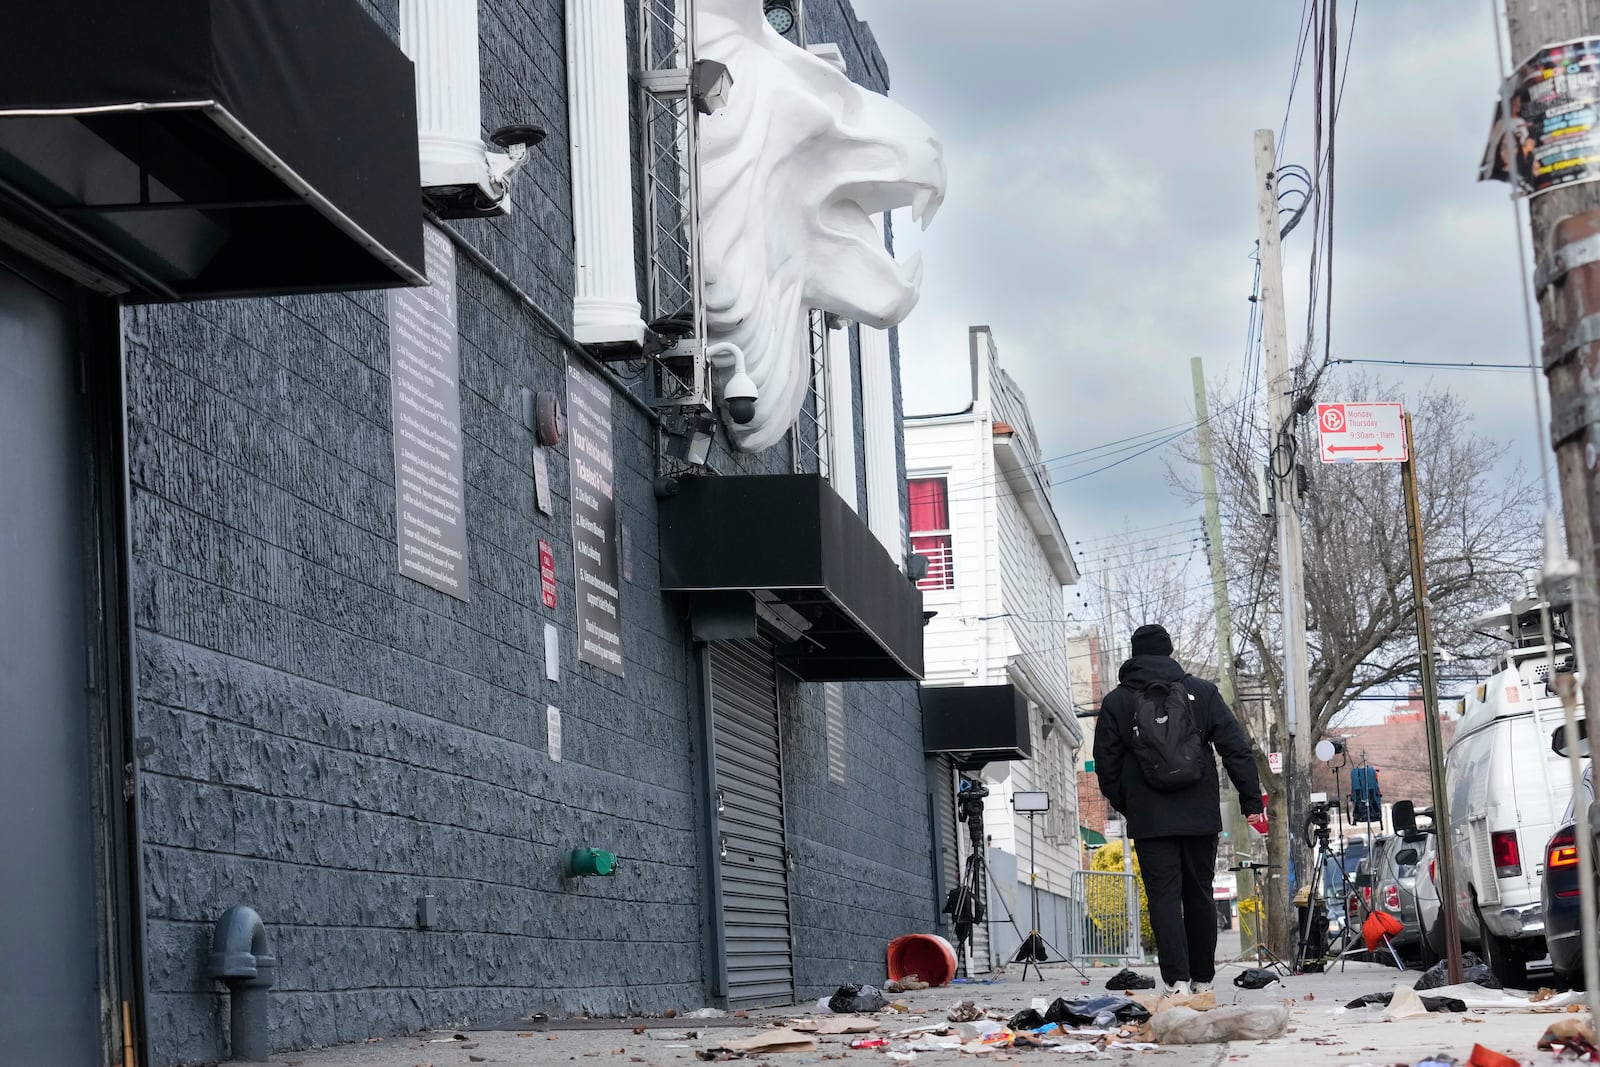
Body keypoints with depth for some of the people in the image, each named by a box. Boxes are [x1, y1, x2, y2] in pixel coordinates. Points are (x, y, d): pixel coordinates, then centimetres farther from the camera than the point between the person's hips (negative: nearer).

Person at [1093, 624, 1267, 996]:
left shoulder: (1116, 702, 2)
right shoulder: (1201, 692, 5)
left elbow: (1106, 766, 5)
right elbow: (1236, 749, 1)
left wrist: (1125, 806, 19)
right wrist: (1252, 801, 4)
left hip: (1150, 821, -2)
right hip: (1201, 815, 2)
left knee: (1163, 896, -4)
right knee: (1199, 894, 11)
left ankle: (1177, 980, -16)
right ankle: (1202, 979, 17)